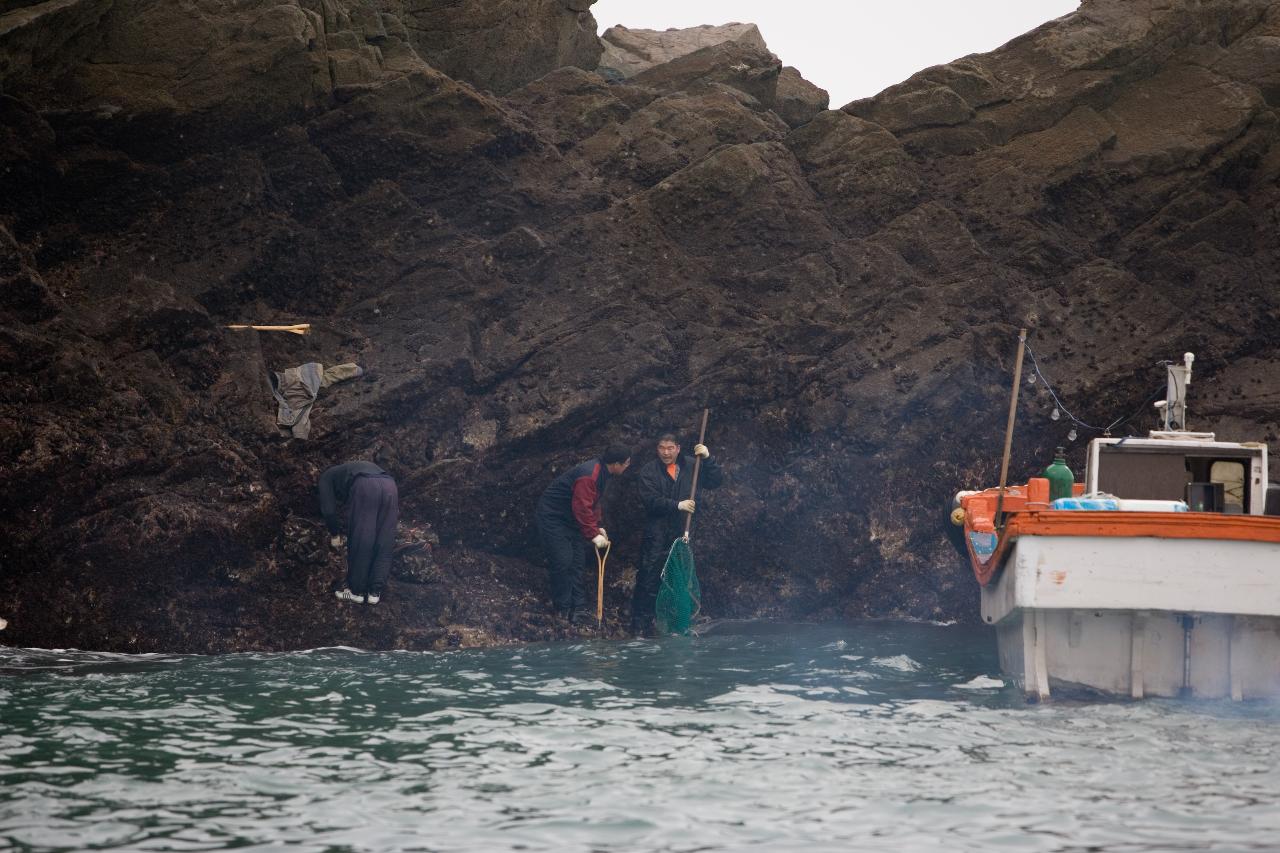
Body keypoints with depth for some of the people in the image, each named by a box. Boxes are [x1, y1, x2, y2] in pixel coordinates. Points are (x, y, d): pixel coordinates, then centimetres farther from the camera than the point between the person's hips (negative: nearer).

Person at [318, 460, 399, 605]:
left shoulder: (327, 477, 30)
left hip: (364, 488, -5)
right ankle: (375, 592, 15)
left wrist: (335, 534, 30)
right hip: (389, 486, 5)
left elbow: (329, 510, 16)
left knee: (359, 544, 7)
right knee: (384, 544, 13)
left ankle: (356, 591, 16)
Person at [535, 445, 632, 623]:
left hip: (570, 520, 10)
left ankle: (579, 607, 10)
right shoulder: (589, 475, -29)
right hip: (552, 517, -10)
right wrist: (593, 535, -25)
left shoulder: (602, 473, 3)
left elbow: (593, 503, 14)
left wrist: (598, 527, 6)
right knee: (563, 561, -12)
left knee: (577, 561, 8)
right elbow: (582, 508, -30)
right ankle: (563, 610, -3)